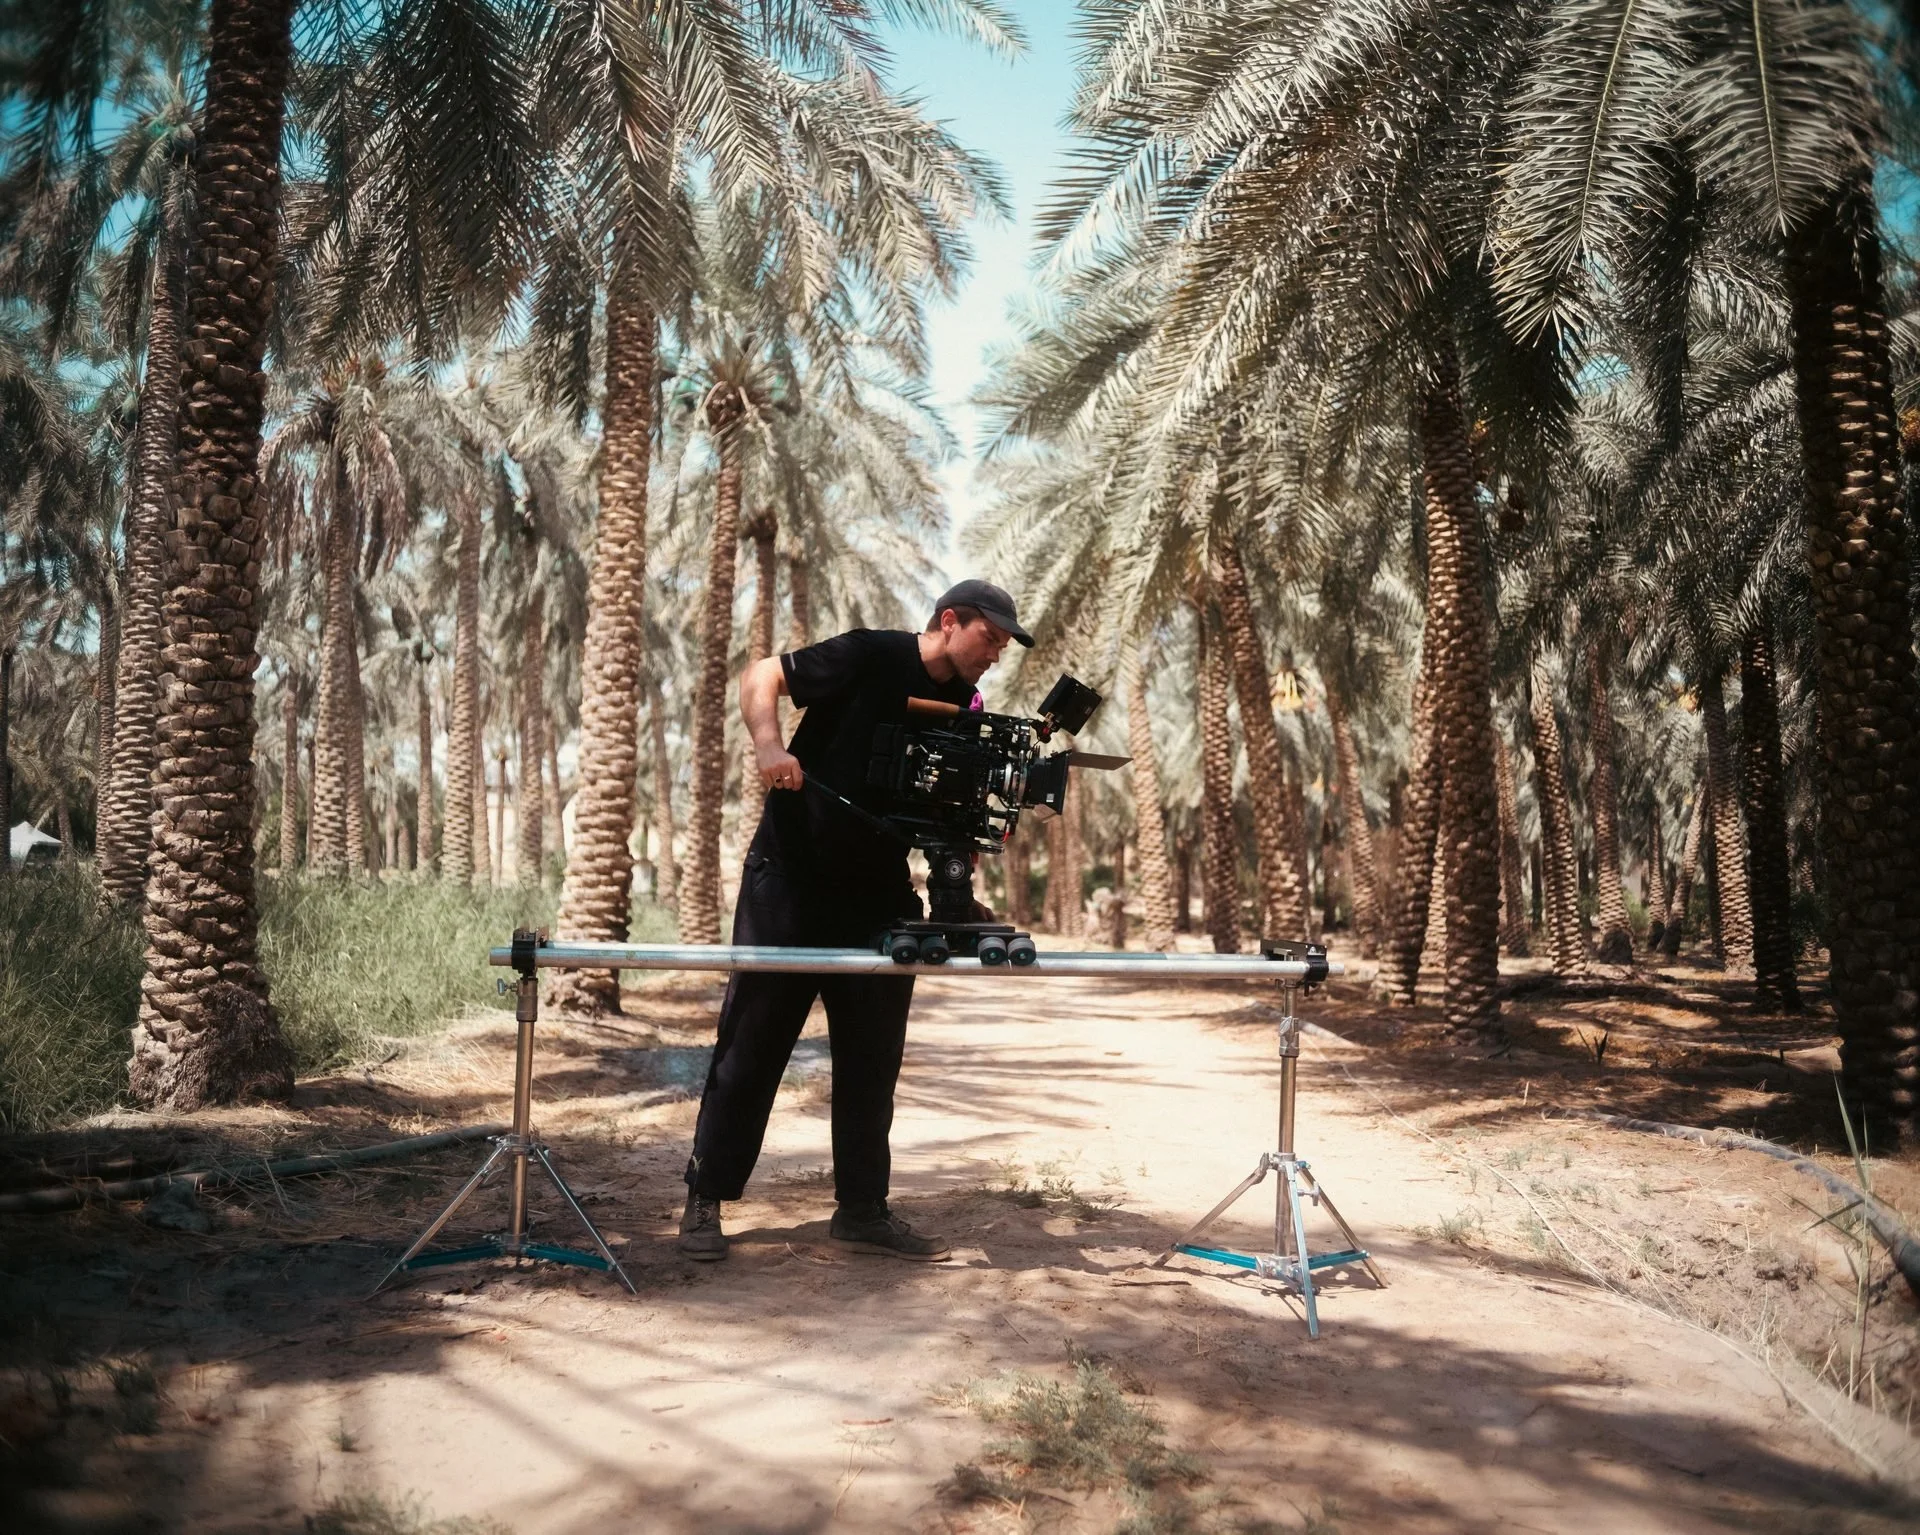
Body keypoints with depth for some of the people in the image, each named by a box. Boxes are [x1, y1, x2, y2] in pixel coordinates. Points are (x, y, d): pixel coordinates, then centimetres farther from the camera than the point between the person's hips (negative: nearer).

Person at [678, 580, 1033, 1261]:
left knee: (872, 1057, 8)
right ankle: (704, 1202, 13)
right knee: (751, 1042, 1)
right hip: (790, 876, -6)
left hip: (877, 891, 6)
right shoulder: (872, 657, -11)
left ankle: (862, 1211, 19)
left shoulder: (964, 708, 6)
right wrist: (769, 746, -27)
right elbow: (761, 675, -10)